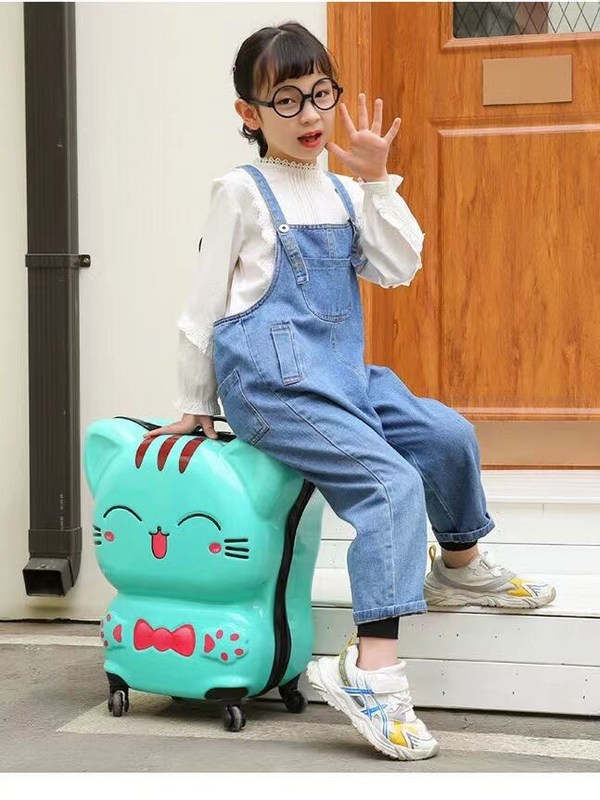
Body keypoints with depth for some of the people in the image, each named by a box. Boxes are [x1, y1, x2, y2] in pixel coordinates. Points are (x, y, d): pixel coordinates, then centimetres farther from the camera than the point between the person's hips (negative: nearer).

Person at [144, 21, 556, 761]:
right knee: (391, 482, -24)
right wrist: (195, 408, 5)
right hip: (271, 385, -7)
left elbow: (397, 269, 4)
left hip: (341, 375, 7)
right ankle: (370, 669, -30)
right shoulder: (243, 191, -2)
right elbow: (206, 301, 1)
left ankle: (459, 567, 29)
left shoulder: (340, 194, 16)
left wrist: (375, 181, -1)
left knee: (450, 437, 0)